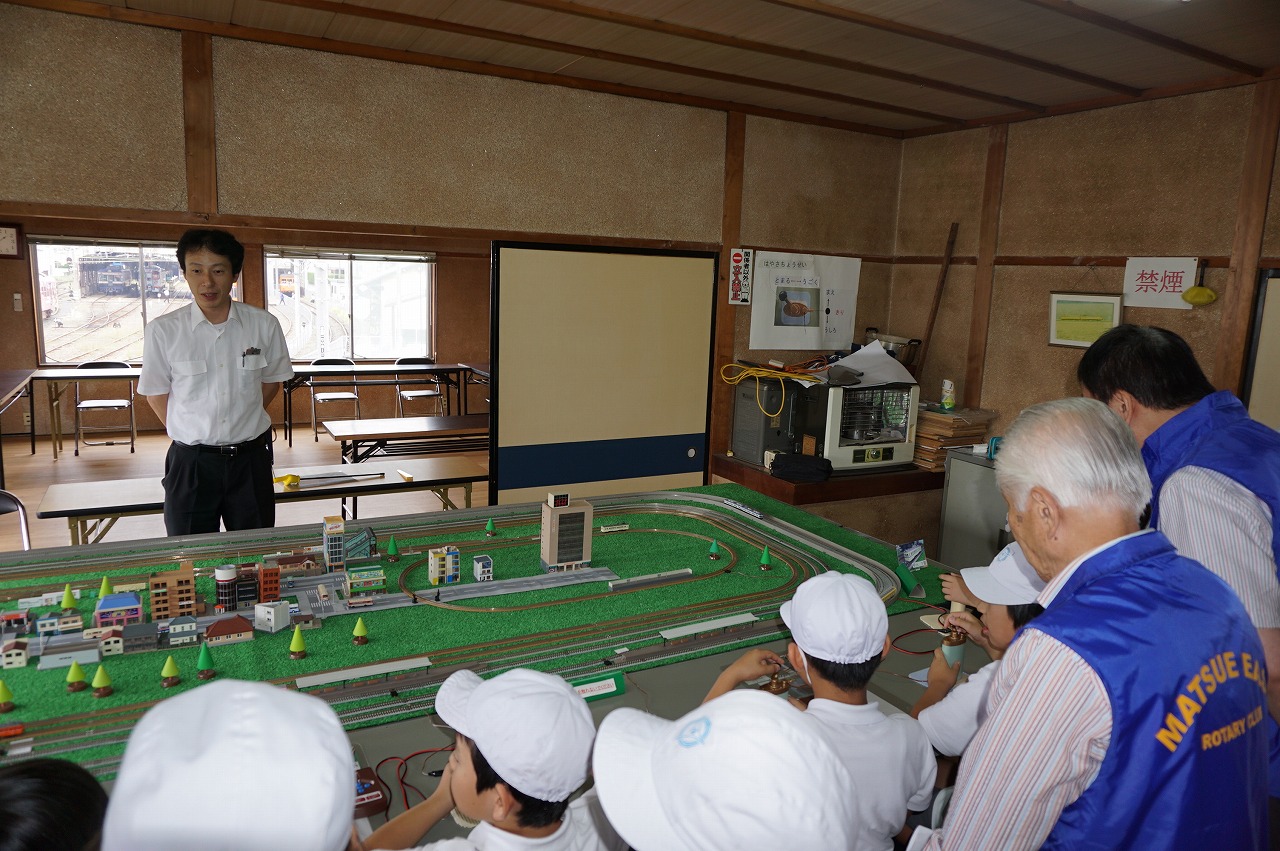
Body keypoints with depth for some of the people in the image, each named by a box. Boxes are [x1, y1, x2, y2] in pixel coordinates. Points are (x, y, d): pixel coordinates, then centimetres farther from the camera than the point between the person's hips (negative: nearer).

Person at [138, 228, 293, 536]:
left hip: (250, 459, 1)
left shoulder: (264, 325, -4)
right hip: (191, 461, -1)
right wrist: (191, 433, 0)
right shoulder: (163, 331, -6)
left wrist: (242, 423, 6)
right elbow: (156, 394, 5)